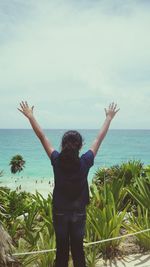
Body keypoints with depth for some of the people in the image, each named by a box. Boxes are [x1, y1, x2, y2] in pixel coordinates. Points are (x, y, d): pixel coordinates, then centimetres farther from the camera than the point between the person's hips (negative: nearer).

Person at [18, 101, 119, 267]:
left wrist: (30, 116, 1)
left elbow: (42, 137, -8)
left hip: (59, 212, 0)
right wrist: (109, 117, 5)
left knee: (61, 248, 11)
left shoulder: (56, 161, -16)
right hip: (79, 212, 0)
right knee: (78, 247, 13)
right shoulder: (85, 162, -16)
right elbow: (99, 138, -6)